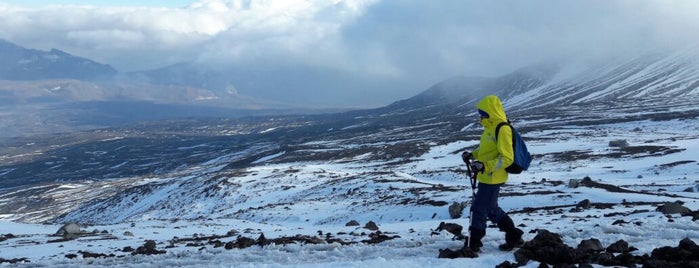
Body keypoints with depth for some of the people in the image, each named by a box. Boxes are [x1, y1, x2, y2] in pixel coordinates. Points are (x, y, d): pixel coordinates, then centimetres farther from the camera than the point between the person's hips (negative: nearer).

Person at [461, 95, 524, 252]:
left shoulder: (502, 130, -20)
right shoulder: (491, 127, 11)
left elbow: (507, 158, -22)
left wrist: (485, 166, -30)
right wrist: (472, 155, 10)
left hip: (492, 178, -10)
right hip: (486, 177, 10)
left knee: (479, 210, -1)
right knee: (492, 209, 19)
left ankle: (473, 245, 10)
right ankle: (514, 237, 29)